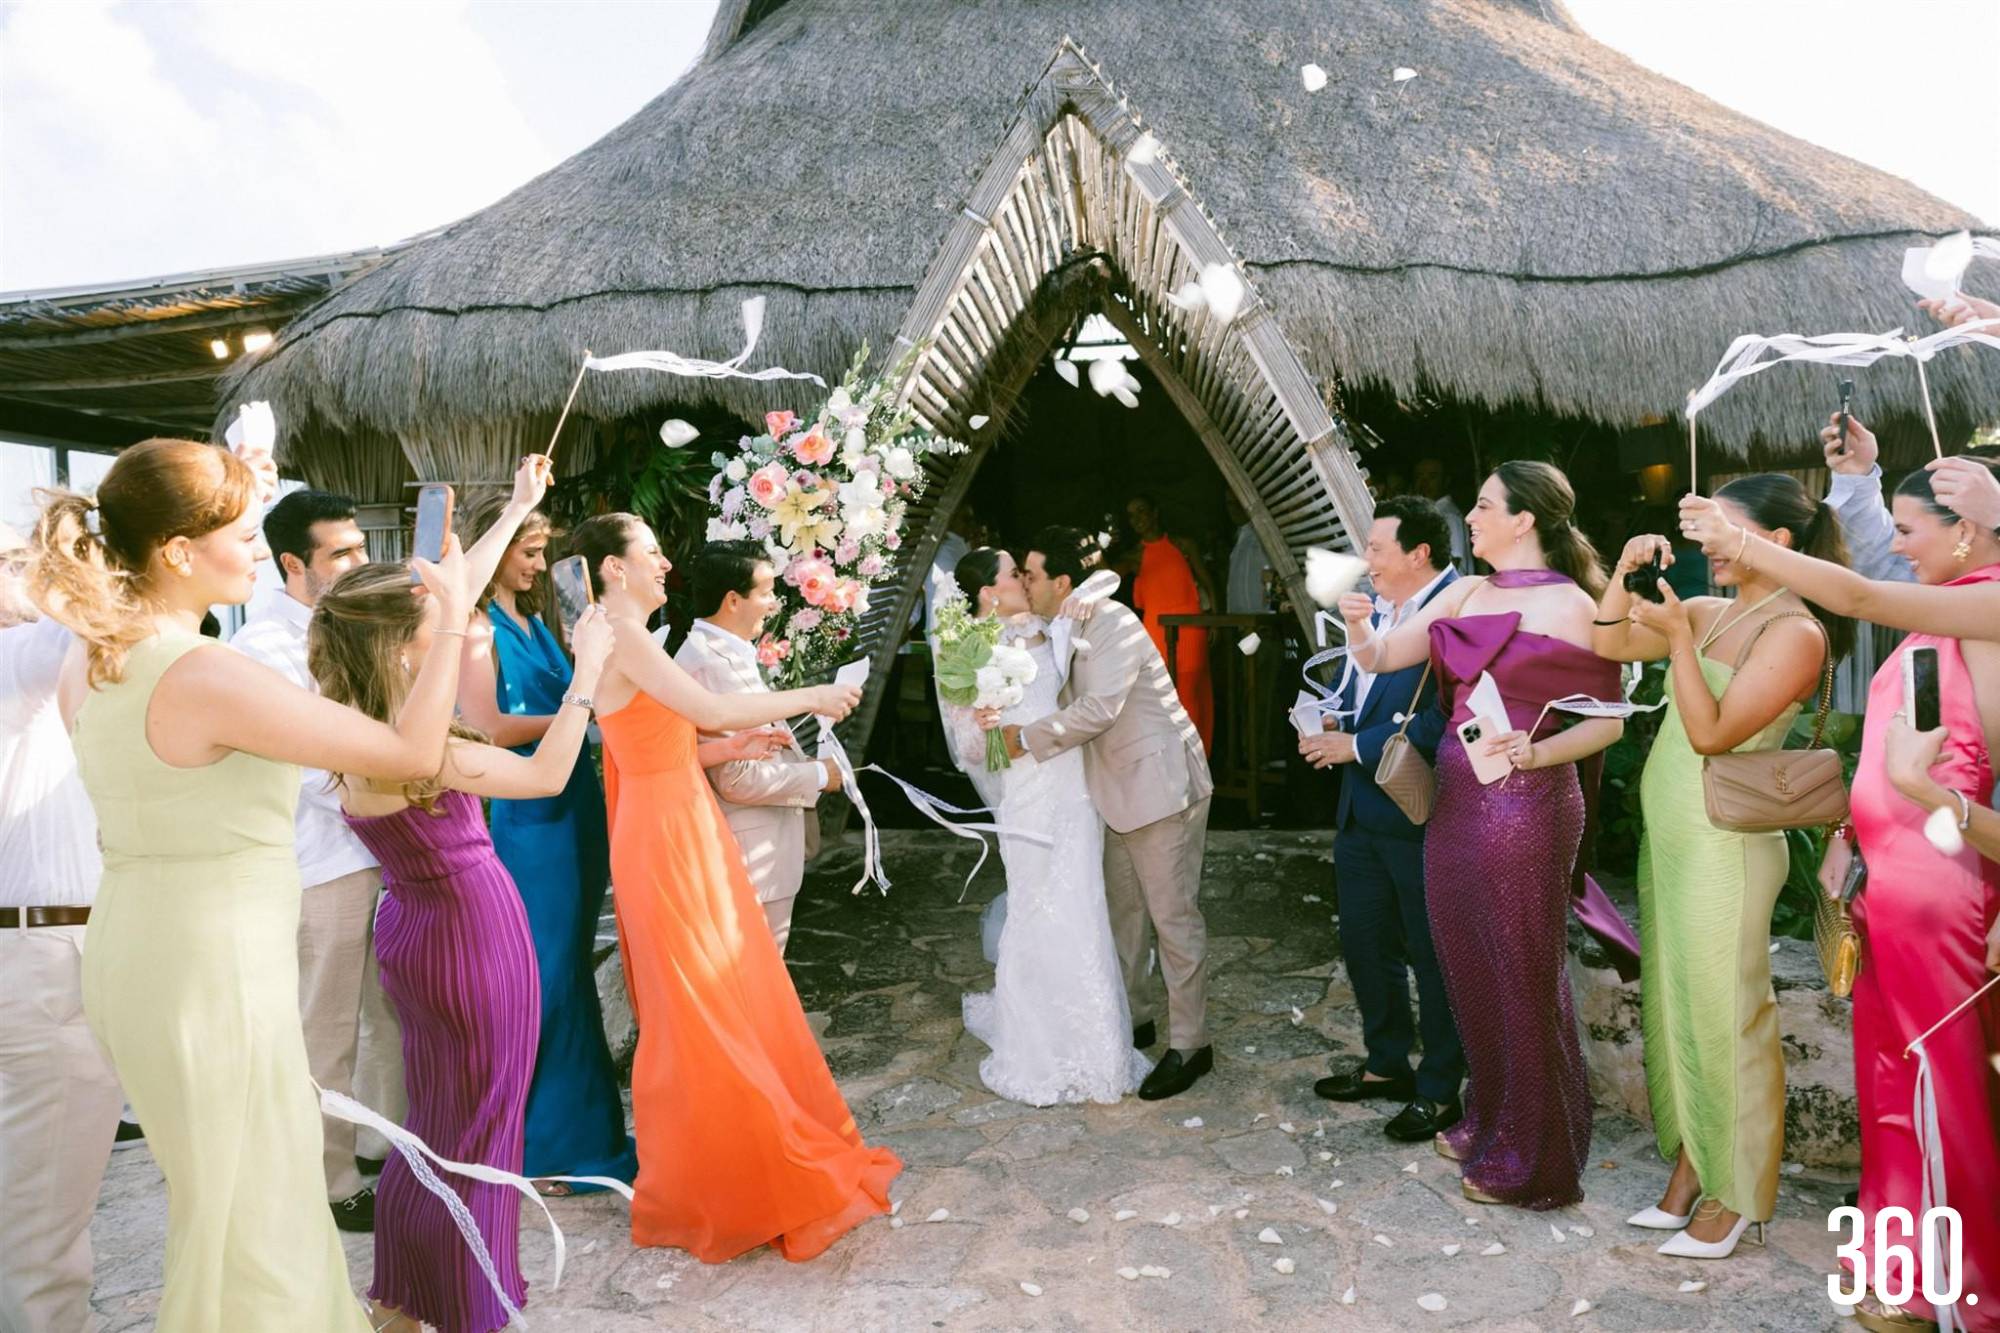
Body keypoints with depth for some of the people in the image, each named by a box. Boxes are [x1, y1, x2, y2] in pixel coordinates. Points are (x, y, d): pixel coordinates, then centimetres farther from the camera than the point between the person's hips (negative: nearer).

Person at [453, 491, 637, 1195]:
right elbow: (487, 728, -17)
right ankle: (541, 1145, 13)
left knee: (572, 968, 14)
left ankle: (584, 1121, 26)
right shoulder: (475, 626, -9)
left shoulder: (533, 620, 15)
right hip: (527, 818, -8)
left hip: (573, 806, 8)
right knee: (546, 975, 0)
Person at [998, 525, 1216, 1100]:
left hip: (1161, 784, -10)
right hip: (1119, 790, 10)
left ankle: (1190, 1044, 9)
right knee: (1123, 908, 18)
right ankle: (1133, 1019, 34)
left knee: (1173, 915, -1)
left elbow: (1099, 708, -26)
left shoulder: (1111, 622, -19)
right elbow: (1070, 702, 16)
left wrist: (1027, 739, -18)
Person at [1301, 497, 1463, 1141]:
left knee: (1433, 955, 8)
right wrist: (1329, 720, 0)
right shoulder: (1374, 604, 8)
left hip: (1422, 815, -9)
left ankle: (1439, 1091, 26)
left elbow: (1442, 719, -26)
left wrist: (1357, 745, -19)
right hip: (1361, 809, 9)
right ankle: (1386, 1064, 39)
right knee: (1365, 943, 20)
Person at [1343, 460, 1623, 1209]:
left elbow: (1607, 720, -8)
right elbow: (1383, 657, 5)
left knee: (1524, 977, 5)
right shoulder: (1466, 595, 10)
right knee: (1467, 966, 16)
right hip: (1454, 799, 7)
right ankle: (1489, 1122, 36)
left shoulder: (1571, 605, -9)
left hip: (1523, 804, -7)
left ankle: (1536, 1157, 23)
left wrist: (1533, 753, -23)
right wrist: (1359, 625, -16)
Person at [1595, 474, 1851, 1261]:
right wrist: (1625, 572, 1)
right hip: (1669, 836, 8)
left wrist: (1678, 637, -20)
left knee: (1721, 1016, 0)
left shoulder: (1795, 632, -11)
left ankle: (1734, 1199, 14)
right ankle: (1686, 1174, 26)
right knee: (1675, 1010, 13)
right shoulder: (1710, 612, 10)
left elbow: (1713, 732, -18)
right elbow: (1609, 643, 13)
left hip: (1725, 844, -8)